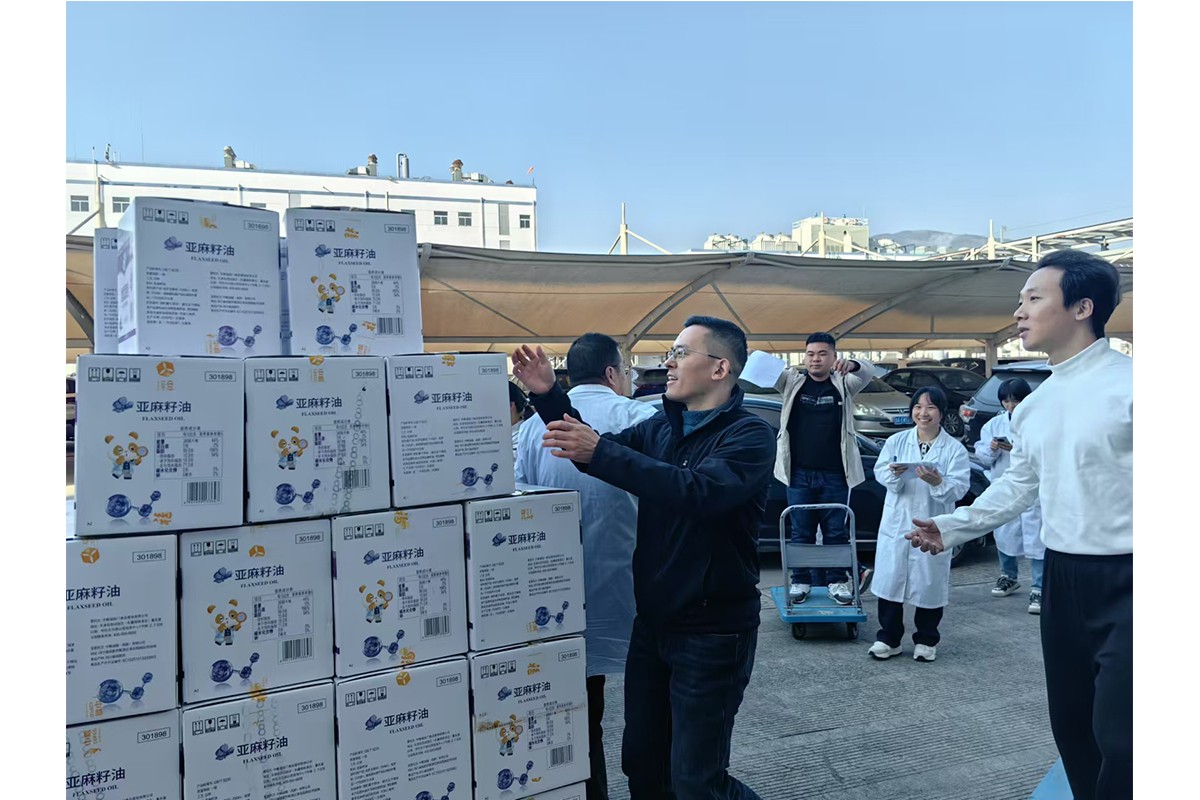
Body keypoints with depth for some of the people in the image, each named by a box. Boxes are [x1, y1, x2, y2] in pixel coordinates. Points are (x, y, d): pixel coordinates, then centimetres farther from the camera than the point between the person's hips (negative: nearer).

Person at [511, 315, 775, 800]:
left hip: (713, 632, -7)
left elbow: (700, 491, -33)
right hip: (652, 624, 7)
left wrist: (599, 452, -38)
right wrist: (548, 395, -5)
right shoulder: (662, 426, 8)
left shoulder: (749, 435, -15)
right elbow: (597, 451, 9)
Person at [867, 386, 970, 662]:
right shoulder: (896, 441, 6)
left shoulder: (954, 449, -1)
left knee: (929, 583, 6)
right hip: (896, 524, 2)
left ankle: (926, 640, 24)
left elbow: (960, 488, -9)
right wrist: (894, 474, -24)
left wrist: (938, 482, -28)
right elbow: (880, 472, -2)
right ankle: (888, 639, 18)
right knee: (891, 580, 5)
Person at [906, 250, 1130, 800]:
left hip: (1122, 579, -7)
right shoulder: (1034, 407, 10)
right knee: (1070, 724, 16)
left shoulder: (1124, 384, -14)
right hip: (1062, 577, 7)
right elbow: (1018, 484, 20)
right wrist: (952, 527, 15)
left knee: (1118, 736, -7)